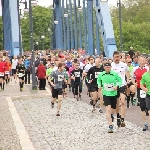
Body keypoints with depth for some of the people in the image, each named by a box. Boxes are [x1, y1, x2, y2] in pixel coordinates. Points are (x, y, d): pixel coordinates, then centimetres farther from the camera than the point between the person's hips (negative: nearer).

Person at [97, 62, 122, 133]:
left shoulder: (115, 74, -9)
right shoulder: (101, 75, -3)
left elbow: (120, 80, 0)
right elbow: (98, 80, 17)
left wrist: (117, 86, -18)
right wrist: (99, 86, -1)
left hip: (114, 94, 1)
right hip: (106, 94, -1)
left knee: (113, 110, 15)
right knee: (108, 110, -17)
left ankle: (111, 116, 53)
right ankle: (110, 126, -19)